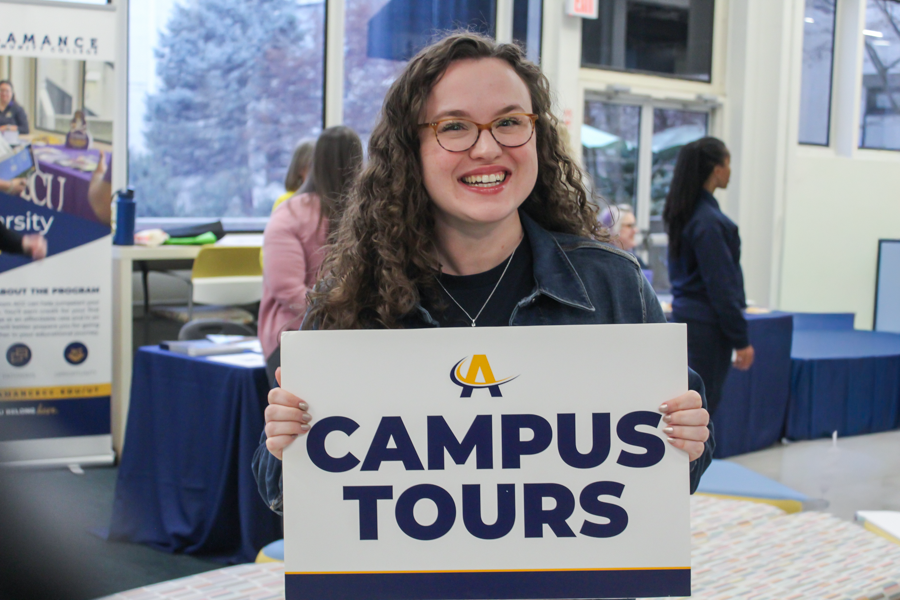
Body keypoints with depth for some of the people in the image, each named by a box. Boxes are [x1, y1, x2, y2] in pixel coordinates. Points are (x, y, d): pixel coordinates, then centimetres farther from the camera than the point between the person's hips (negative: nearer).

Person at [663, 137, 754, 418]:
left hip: (686, 314, 9)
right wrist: (741, 339, -13)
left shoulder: (682, 213, 9)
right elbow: (721, 287, -19)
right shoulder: (709, 221, -19)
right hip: (708, 323, -9)